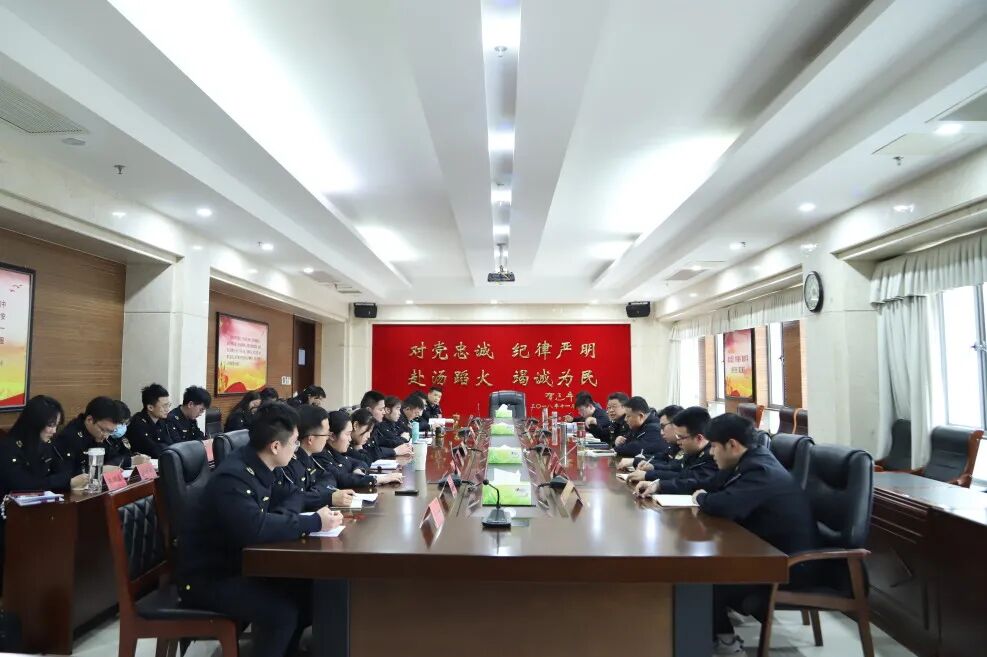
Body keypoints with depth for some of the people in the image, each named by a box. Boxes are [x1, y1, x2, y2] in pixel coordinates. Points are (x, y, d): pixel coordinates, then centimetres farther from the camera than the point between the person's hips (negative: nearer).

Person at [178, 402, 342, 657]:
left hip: (236, 564, 9)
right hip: (206, 578, -9)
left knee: (307, 588, -1)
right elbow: (255, 528, -42)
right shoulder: (232, 477, -27)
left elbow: (289, 496, 11)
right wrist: (315, 522, -33)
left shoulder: (256, 467, 0)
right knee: (282, 610, -26)